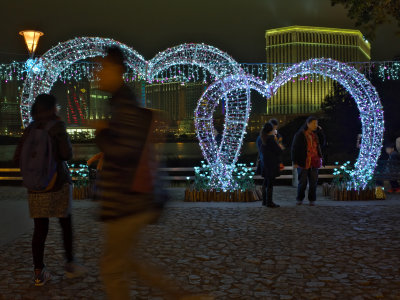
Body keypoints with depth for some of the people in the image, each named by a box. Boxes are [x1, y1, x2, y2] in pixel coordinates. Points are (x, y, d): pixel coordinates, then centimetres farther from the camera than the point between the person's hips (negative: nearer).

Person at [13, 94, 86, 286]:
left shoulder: (30, 129, 6)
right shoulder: (57, 126, -7)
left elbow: (18, 158, 6)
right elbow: (67, 154, -11)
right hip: (58, 183, -4)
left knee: (40, 228, 7)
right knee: (66, 223, 11)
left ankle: (39, 273, 10)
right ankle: (70, 265, 19)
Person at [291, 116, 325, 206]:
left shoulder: (315, 134, 9)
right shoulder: (299, 135, -7)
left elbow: (322, 144, 7)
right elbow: (294, 149, -7)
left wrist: (320, 131, 1)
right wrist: (294, 162, -12)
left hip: (314, 162, 4)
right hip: (303, 162, -4)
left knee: (313, 181, 4)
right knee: (302, 182, 1)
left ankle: (312, 200, 15)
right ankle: (299, 199, 18)